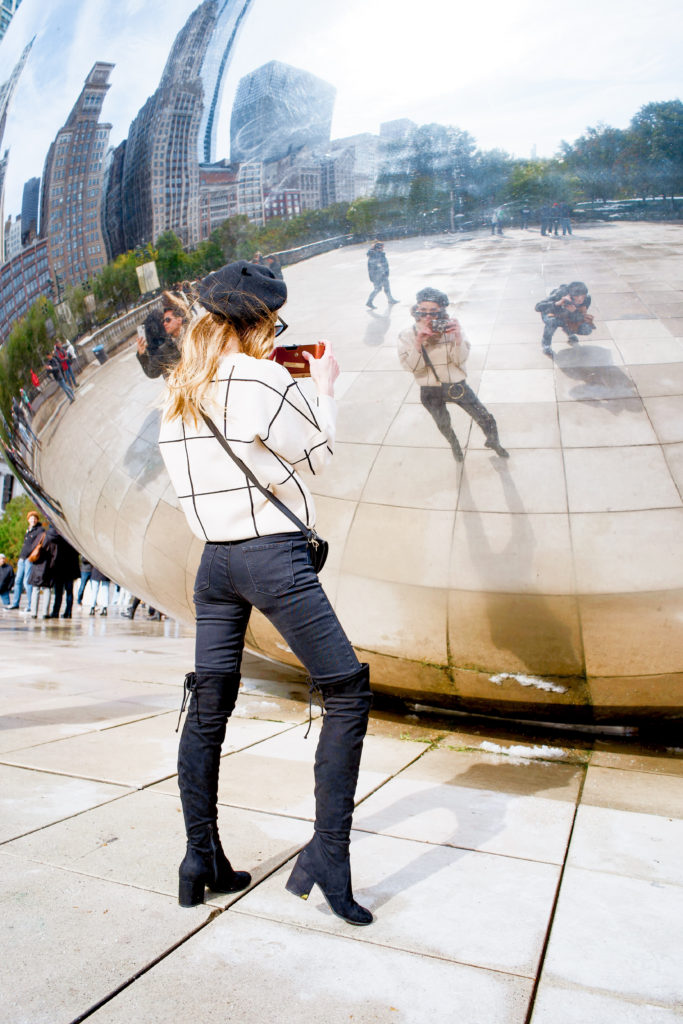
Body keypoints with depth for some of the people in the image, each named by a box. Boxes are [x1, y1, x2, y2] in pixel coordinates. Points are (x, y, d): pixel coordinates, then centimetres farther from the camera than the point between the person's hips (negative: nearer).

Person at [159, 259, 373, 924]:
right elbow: (318, 454, 1)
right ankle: (327, 852, 3)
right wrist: (323, 387, 15)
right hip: (274, 556, -7)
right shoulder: (263, 380, -10)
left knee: (207, 708, 12)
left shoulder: (177, 395, 11)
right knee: (348, 693, 4)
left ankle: (201, 862, 22)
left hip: (214, 559, 7)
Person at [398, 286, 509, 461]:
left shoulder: (450, 328, -14)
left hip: (457, 386, 0)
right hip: (431, 392, 0)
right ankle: (454, 445, 58)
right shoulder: (407, 335, -14)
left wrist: (458, 338, -33)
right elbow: (412, 367, -19)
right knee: (444, 425, 24)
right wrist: (418, 344, -35)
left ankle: (493, 442, 39)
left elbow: (460, 360, -15)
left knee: (486, 420, 5)